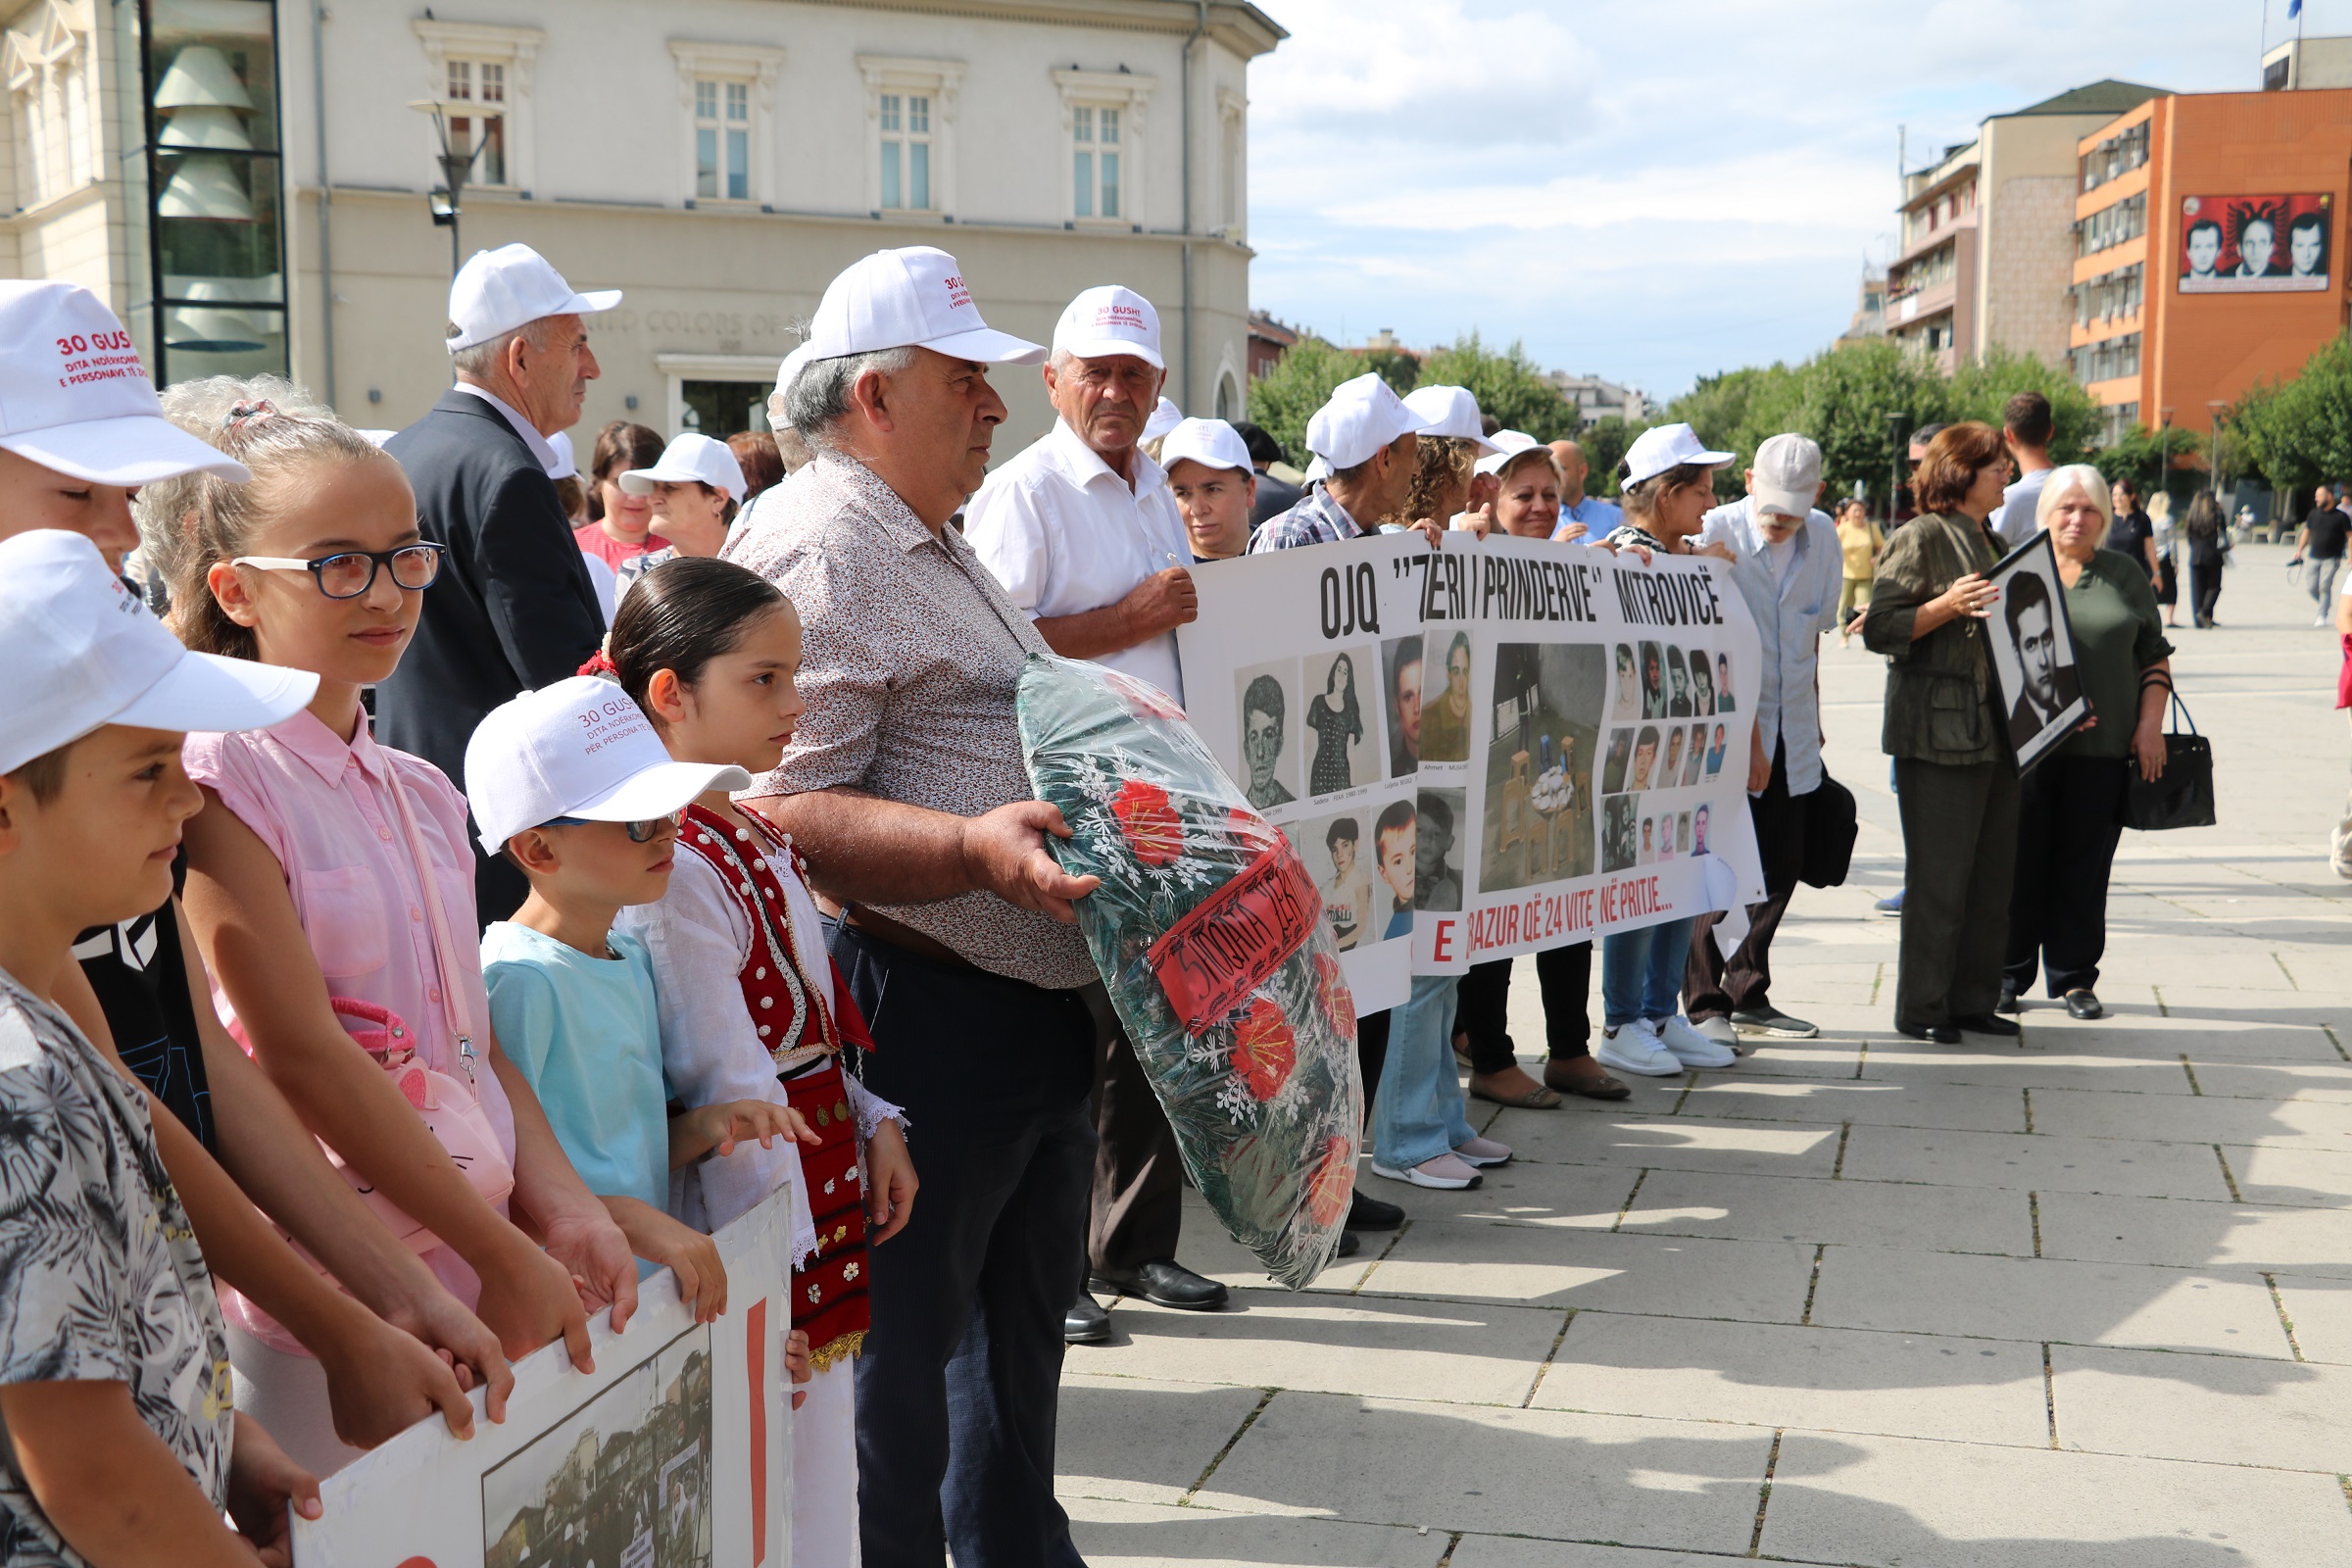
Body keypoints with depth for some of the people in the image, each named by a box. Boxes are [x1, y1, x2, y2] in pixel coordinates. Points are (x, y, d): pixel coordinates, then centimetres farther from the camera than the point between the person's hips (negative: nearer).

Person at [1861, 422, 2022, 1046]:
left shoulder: (1987, 542, 20)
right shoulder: (1920, 538, -7)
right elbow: (1879, 630, -13)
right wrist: (1947, 606, -24)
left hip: (1991, 729, 8)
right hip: (1937, 731, -8)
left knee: (1992, 873, 9)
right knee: (1938, 877, -5)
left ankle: (1973, 1000, 19)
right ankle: (1921, 1009, 5)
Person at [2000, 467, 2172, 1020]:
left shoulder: (2126, 573, 12)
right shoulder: (2017, 570, 7)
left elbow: (2154, 654, 14)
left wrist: (2150, 724, 2)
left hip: (2103, 749, 1)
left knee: (2085, 865, 4)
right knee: (2020, 861, 1)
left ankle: (2074, 978, 14)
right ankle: (2006, 976, 10)